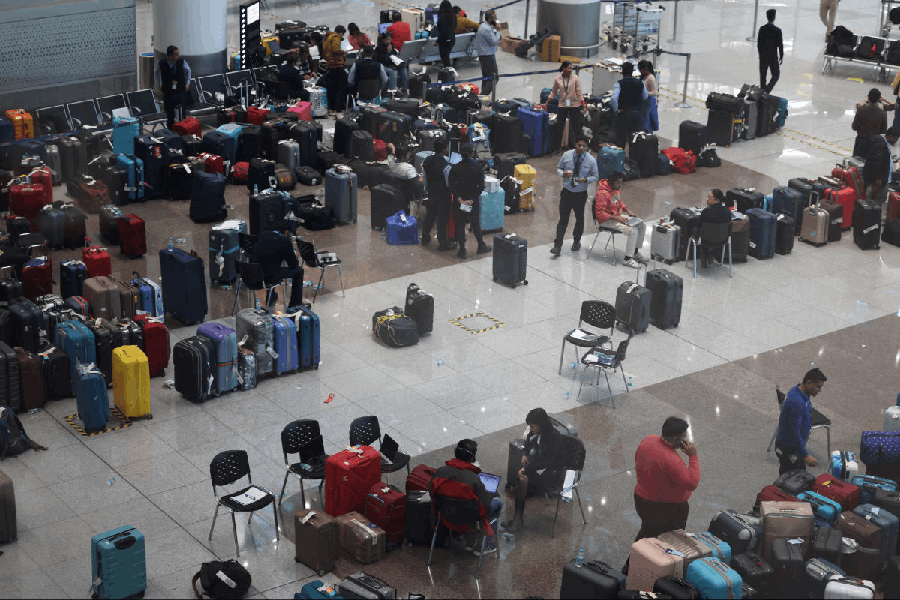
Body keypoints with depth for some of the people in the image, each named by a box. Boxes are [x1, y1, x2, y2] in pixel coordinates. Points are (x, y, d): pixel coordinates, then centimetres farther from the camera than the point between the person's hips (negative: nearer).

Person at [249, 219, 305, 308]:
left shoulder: (263, 235, 9)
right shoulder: (285, 241, -9)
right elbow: (293, 264, -2)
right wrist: (297, 263, 23)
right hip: (268, 277, -6)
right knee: (299, 270, 11)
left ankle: (271, 298, 49)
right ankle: (295, 304, 21)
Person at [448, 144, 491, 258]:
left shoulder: (455, 168, -11)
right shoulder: (478, 167, -9)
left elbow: (451, 186, -15)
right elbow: (481, 187, -11)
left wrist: (460, 200, -16)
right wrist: (471, 200, -11)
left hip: (459, 200, -1)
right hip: (474, 200, 1)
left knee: (459, 224, 9)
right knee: (475, 223, 18)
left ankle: (462, 250, 12)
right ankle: (481, 246, 30)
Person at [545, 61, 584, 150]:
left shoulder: (575, 78, -6)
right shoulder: (557, 79, -1)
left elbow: (579, 93, -4)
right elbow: (553, 92, 10)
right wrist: (546, 104, 10)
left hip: (574, 105, -2)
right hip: (562, 105, 2)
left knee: (576, 126, 2)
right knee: (559, 126, 5)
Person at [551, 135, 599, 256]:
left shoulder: (590, 160, -9)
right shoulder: (567, 156, -6)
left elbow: (596, 177, 0)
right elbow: (558, 168, 6)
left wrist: (585, 180, -20)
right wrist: (563, 174, -17)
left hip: (581, 194, 0)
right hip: (567, 192, 0)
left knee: (579, 218, 17)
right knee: (563, 219, -3)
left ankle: (576, 241, 38)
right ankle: (557, 246, -2)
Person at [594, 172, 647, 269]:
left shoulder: (617, 188, 3)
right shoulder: (603, 193, -25)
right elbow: (599, 213, -27)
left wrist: (628, 211, 5)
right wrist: (617, 218, -28)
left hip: (619, 215, 9)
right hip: (607, 220, -9)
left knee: (642, 225, 4)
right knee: (633, 231, -23)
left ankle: (635, 252, 16)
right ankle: (627, 259, -15)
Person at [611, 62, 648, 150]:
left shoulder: (619, 83, -14)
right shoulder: (640, 83, 1)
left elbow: (614, 98, -25)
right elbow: (645, 97, 10)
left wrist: (616, 110, -14)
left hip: (623, 113, -4)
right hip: (636, 113, 4)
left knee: (621, 138, 4)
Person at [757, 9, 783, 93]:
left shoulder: (762, 29, -5)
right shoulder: (777, 31, -16)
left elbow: (758, 43, 3)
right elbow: (780, 45, -10)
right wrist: (781, 57, 3)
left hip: (763, 57, 4)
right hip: (773, 57, -4)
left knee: (762, 76, 13)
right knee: (775, 75, 9)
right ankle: (766, 91, -8)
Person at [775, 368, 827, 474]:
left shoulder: (798, 391, -1)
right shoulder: (796, 403, -33)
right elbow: (794, 433, -30)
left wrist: (805, 435, 28)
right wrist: (805, 455, -27)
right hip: (788, 449, -10)